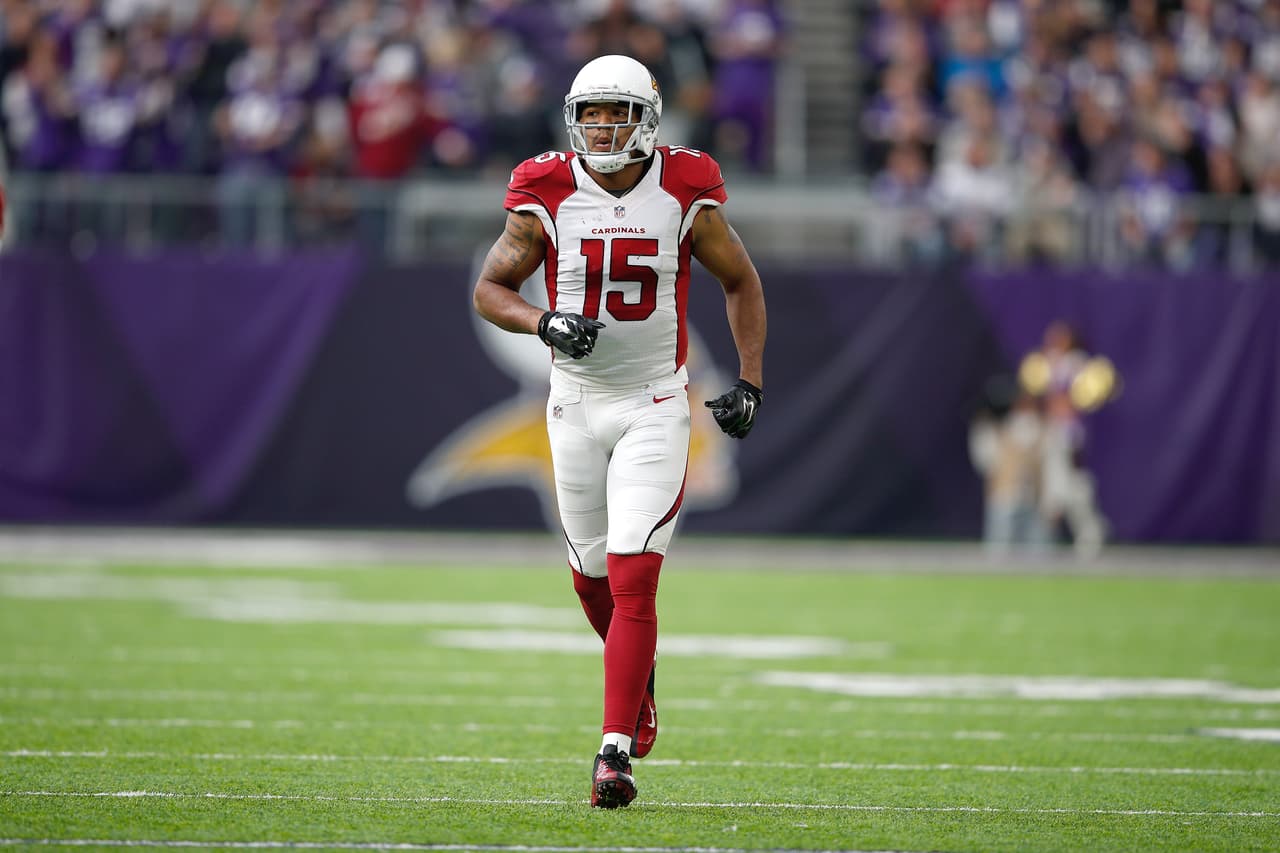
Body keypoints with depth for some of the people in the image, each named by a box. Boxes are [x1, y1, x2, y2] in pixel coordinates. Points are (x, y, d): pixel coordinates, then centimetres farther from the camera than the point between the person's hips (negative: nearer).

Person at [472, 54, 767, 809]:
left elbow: (741, 281, 7)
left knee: (633, 581, -13)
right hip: (576, 403, 2)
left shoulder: (686, 196, -7)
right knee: (593, 575, 15)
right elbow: (490, 287, 1)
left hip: (655, 407, -2)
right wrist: (543, 324, -19)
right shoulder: (548, 198, -6)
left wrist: (750, 381, 0)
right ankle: (639, 678, 46)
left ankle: (616, 753, -15)